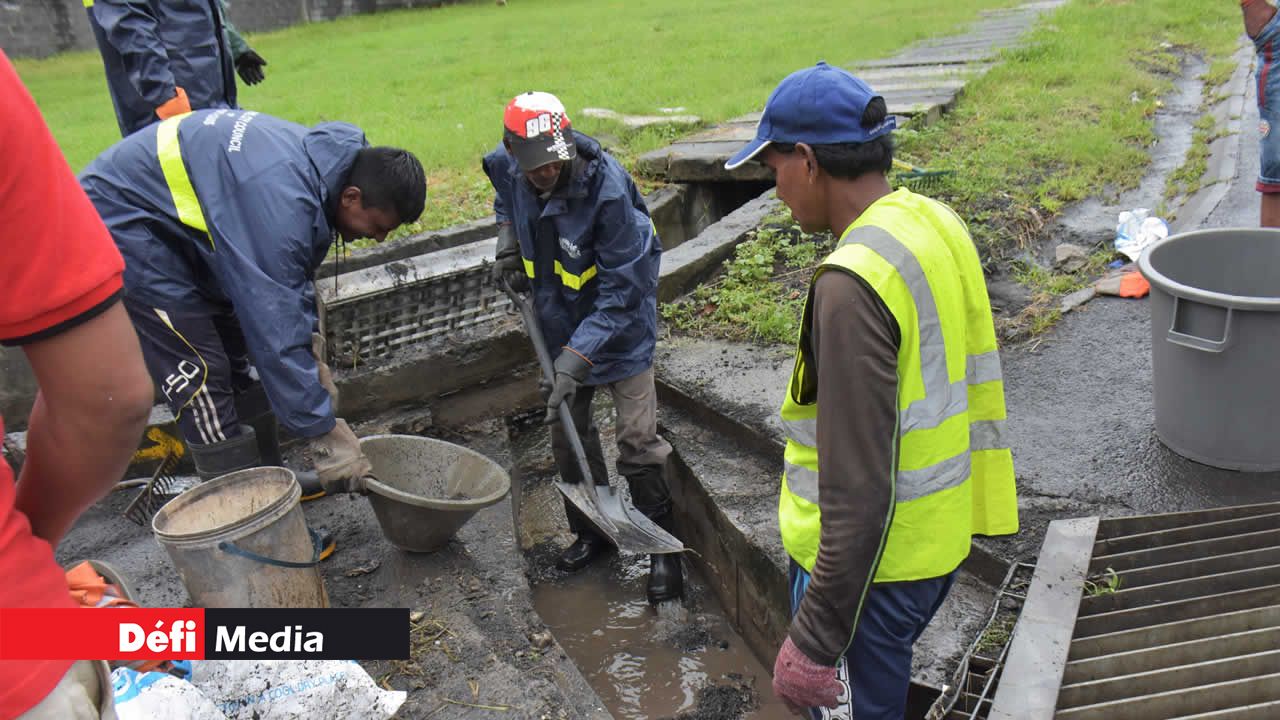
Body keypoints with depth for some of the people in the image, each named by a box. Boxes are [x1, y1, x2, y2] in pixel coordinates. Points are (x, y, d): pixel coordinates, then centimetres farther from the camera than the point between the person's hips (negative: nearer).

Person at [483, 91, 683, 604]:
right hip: (561, 322, 6)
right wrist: (507, 235, -3)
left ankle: (662, 547, 14)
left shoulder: (606, 187, -32)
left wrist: (578, 357, -31)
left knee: (637, 439, -5)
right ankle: (591, 531, 34)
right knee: (566, 432, 13)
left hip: (620, 324, -6)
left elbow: (622, 288, -28)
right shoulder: (506, 167, -12)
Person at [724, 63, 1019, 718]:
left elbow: (859, 494, -29)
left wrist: (815, 640, -22)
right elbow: (972, 380, 11)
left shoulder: (852, 284, -28)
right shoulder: (937, 223, 0)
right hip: (940, 542, 9)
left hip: (870, 562, -9)